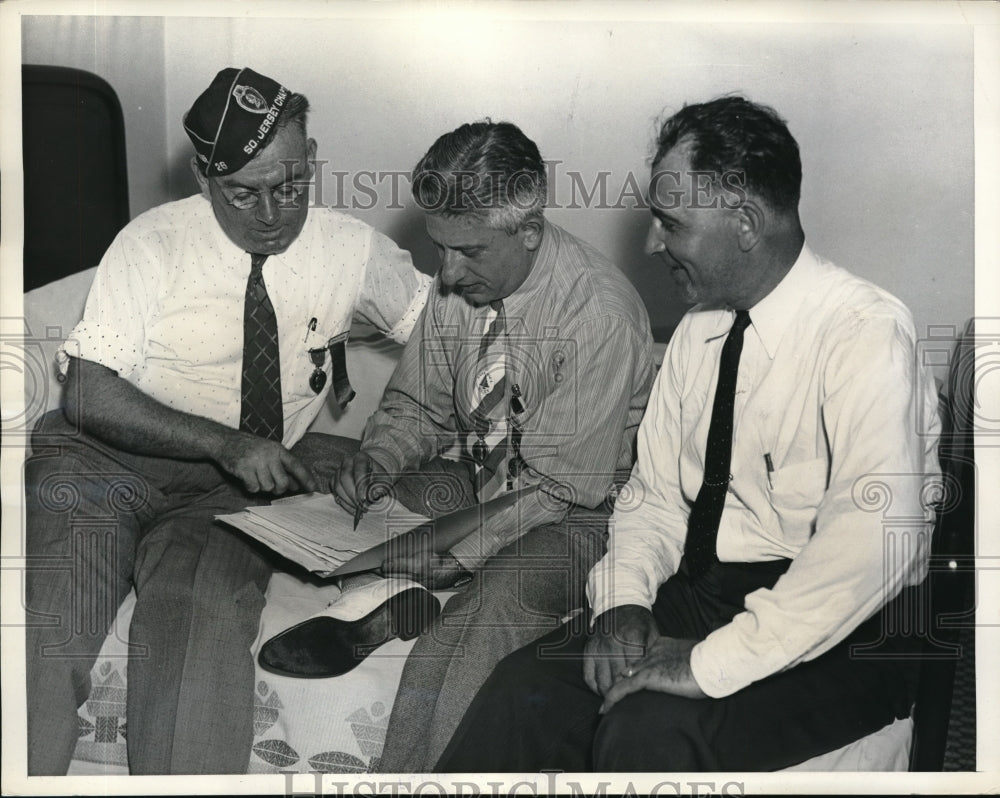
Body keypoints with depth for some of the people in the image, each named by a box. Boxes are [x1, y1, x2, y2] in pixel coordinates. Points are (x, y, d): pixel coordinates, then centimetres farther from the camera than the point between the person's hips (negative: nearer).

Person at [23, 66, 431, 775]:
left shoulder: (352, 249, 4)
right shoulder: (152, 244, -4)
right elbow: (89, 397, -10)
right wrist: (227, 445, -22)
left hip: (237, 483, 1)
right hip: (104, 459, -1)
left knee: (203, 618, -31)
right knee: (44, 631, -27)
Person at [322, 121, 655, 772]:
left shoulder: (601, 314, -23)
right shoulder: (458, 284, -3)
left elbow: (560, 484, -22)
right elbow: (416, 405, 9)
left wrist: (451, 551, -29)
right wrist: (375, 460, -13)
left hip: (578, 510, -7)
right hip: (475, 479, 7)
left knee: (505, 591, -34)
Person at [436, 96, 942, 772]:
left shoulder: (866, 333, -16)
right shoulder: (699, 331, 9)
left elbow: (873, 539, -28)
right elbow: (655, 494, 13)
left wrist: (713, 663, -28)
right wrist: (624, 597, -7)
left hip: (838, 638, -6)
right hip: (699, 591, 6)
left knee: (648, 729, -30)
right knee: (526, 692, -15)